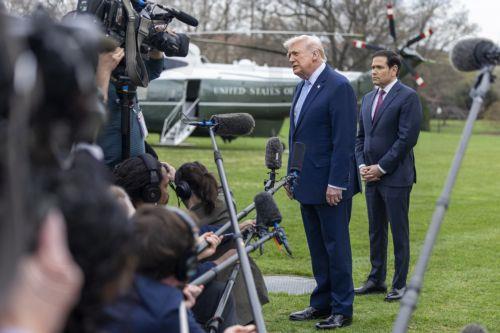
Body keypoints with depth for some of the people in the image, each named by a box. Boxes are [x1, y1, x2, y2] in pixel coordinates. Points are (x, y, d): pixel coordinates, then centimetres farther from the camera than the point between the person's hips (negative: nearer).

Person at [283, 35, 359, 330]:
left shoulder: (339, 87, -14)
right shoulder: (303, 86, 13)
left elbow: (344, 139, -18)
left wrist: (336, 183, -20)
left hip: (330, 184, -8)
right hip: (307, 183, 9)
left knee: (336, 247, -1)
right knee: (317, 248, 14)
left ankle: (342, 310, 7)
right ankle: (321, 304, 23)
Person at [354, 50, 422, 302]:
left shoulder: (407, 97, -8)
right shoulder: (368, 98, 15)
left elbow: (408, 138, -14)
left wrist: (381, 167, -14)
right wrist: (362, 165, 2)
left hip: (395, 176, -7)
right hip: (371, 176, 7)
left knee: (399, 231, 0)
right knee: (376, 231, 12)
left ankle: (399, 284, 6)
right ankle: (376, 280, 20)